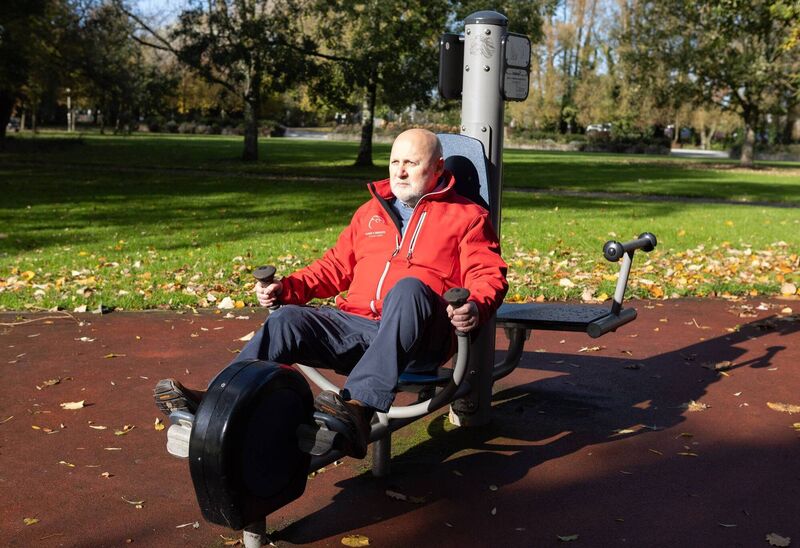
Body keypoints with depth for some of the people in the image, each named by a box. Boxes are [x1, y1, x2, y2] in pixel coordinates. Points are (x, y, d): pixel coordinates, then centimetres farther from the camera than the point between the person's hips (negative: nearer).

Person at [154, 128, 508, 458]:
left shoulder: (466, 216, 12)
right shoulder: (371, 211, 26)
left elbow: (489, 275, 2)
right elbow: (336, 266, 28)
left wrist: (476, 308, -21)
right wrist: (287, 288, 12)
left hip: (419, 339, -5)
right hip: (355, 322, 5)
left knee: (409, 287, -37)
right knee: (289, 319, -20)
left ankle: (357, 408, -53)